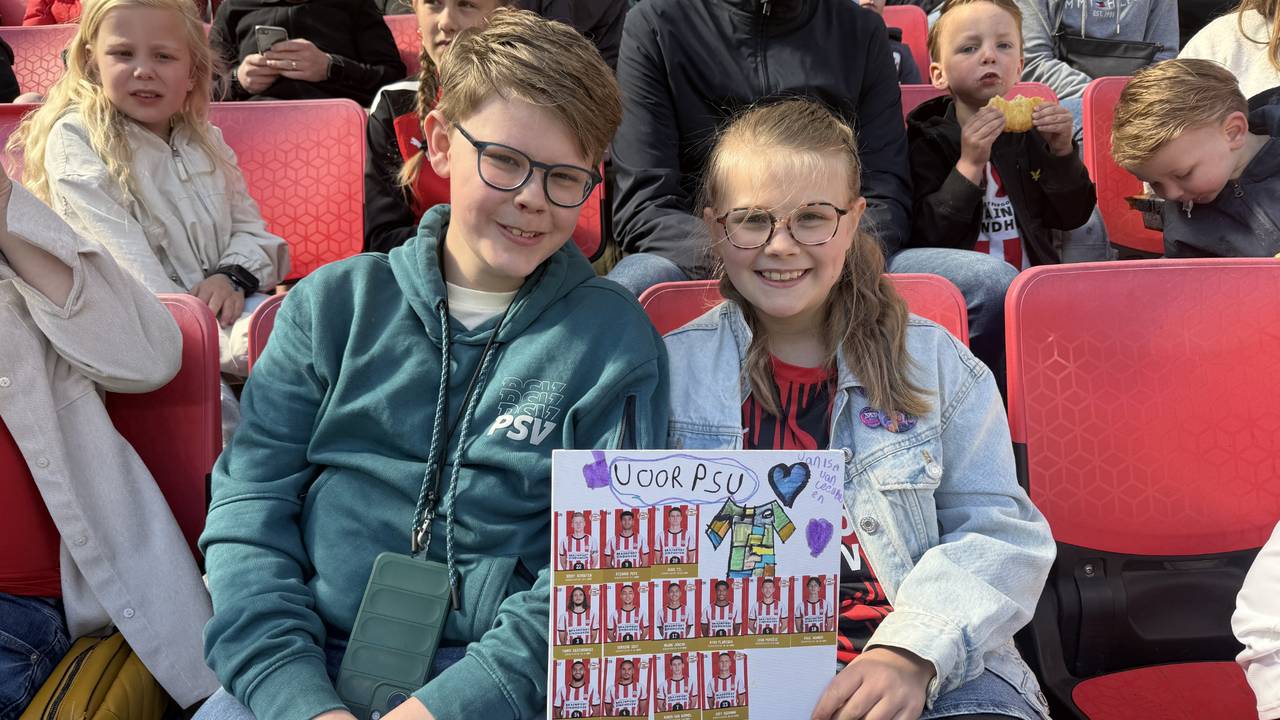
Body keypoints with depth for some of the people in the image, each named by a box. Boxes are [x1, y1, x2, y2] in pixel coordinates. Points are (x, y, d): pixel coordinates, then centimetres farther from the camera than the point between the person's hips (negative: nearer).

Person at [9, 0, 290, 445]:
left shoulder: (205, 141, 15)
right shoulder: (76, 141, -5)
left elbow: (250, 225, 16)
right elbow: (127, 263, -14)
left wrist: (234, 275, -9)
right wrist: (214, 343, -23)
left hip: (223, 307, 6)